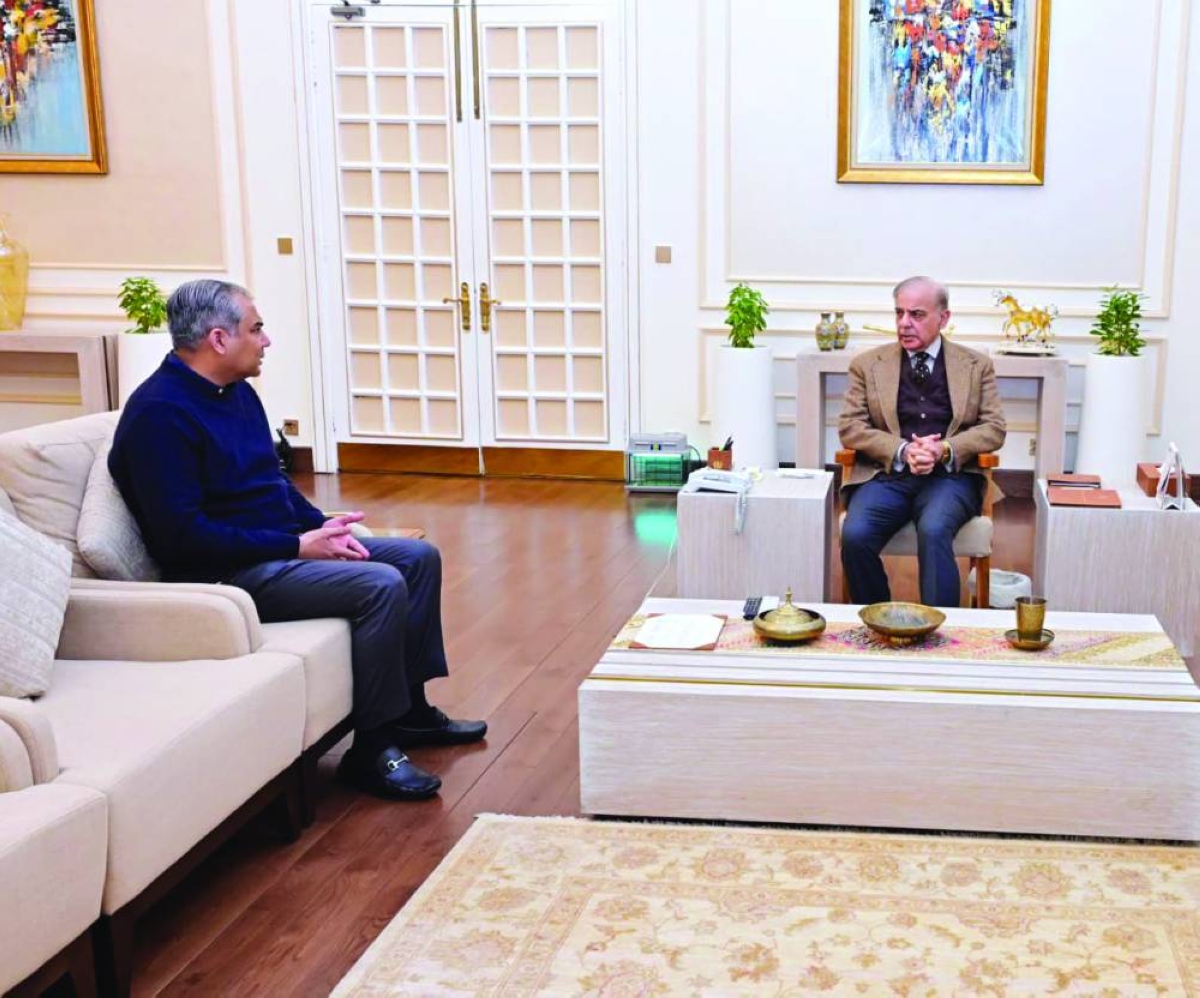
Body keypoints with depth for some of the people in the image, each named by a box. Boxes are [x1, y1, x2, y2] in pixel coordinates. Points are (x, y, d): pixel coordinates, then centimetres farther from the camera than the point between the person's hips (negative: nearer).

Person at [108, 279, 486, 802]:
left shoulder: (237, 392, 11)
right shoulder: (159, 414, -19)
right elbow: (183, 535, -25)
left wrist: (321, 525, 1)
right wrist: (297, 546, -21)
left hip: (284, 546, 10)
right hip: (228, 572, -10)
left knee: (418, 557, 7)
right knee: (381, 585, -25)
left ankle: (410, 708, 16)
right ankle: (371, 748, -14)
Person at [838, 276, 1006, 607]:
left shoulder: (976, 366, 13)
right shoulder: (867, 365, 12)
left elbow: (994, 429, 8)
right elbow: (849, 427, 5)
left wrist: (945, 450, -12)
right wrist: (902, 450, -12)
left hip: (949, 475, -1)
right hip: (887, 473, 1)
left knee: (933, 530, -34)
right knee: (855, 536, -28)